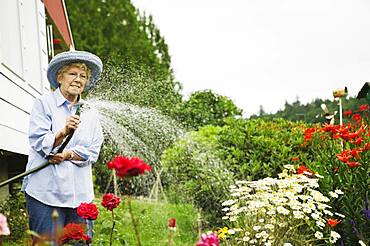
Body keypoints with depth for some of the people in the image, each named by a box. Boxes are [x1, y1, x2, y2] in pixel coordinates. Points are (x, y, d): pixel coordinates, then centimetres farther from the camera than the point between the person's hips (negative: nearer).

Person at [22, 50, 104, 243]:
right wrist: (63, 133, -26)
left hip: (80, 193, 4)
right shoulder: (44, 104, 3)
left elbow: (93, 152, 8)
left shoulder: (90, 112, 15)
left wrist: (68, 155, -9)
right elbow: (38, 142, -9)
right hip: (46, 190, -4)